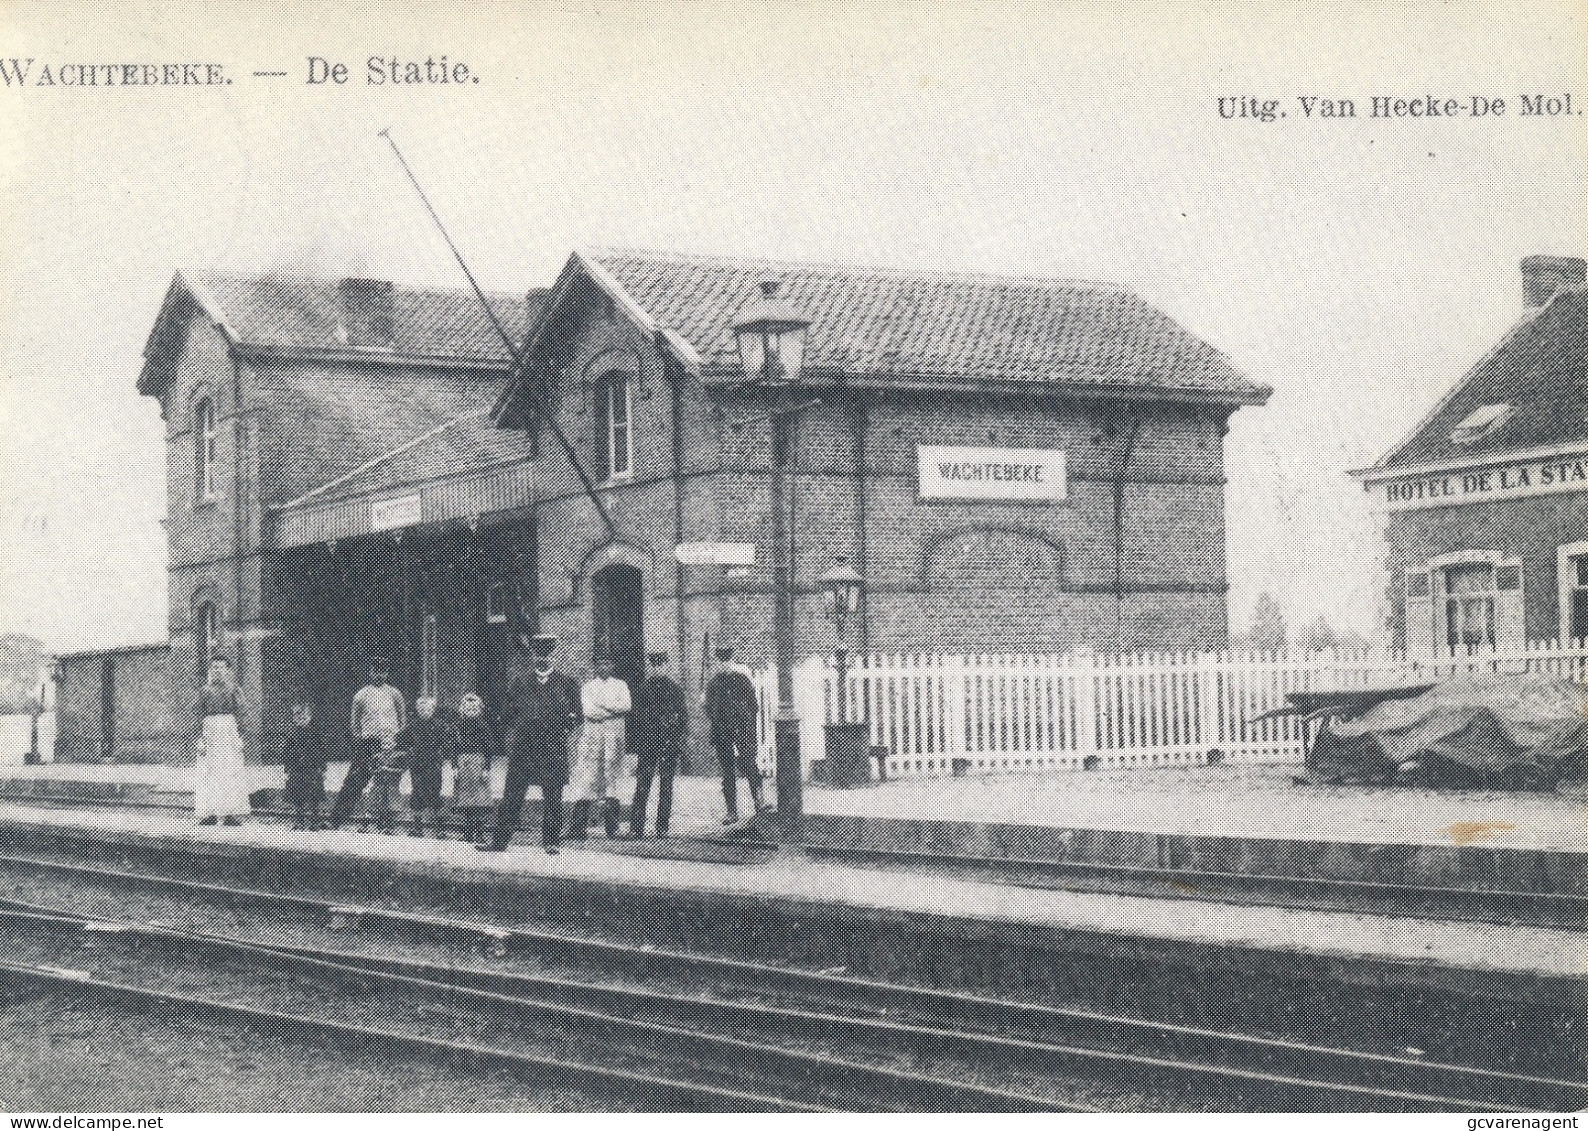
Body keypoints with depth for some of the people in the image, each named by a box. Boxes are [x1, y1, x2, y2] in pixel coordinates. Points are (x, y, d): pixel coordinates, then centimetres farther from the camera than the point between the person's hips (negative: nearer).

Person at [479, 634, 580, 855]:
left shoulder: (566, 683, 6)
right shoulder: (520, 682, 11)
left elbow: (576, 715, 8)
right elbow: (508, 711, 18)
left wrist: (563, 731, -2)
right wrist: (518, 729, 5)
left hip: (553, 748, -2)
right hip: (522, 749, 2)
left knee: (552, 799, 1)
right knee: (512, 797, 1)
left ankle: (551, 842, 9)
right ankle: (500, 840, 3)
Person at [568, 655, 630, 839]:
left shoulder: (620, 685, 14)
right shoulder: (588, 686, 10)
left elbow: (626, 705, -3)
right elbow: (588, 711, -4)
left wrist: (602, 703, -9)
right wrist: (613, 710, -6)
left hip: (614, 734, 1)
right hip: (593, 733, -1)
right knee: (588, 776, -8)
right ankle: (578, 827, -11)